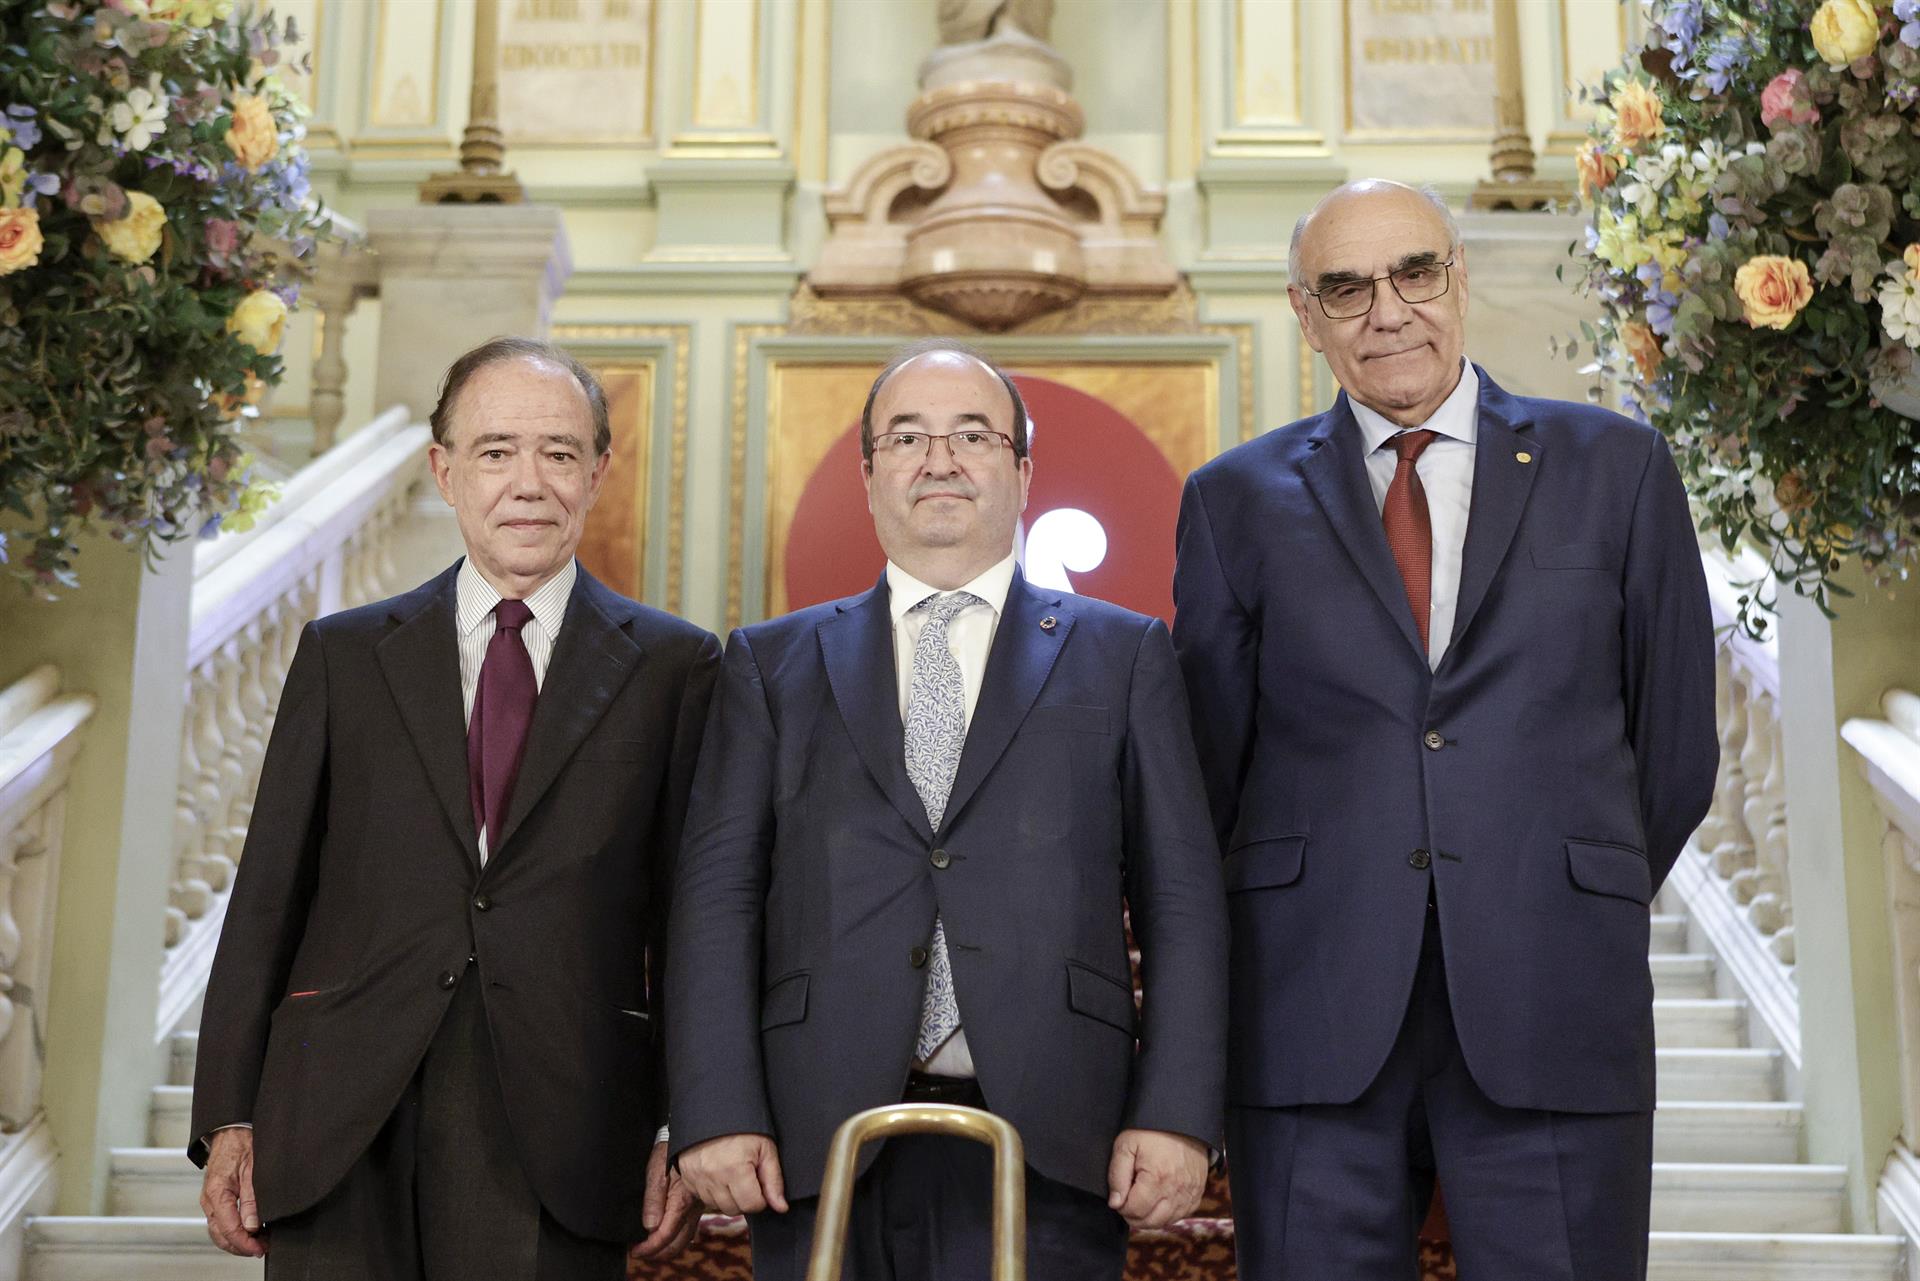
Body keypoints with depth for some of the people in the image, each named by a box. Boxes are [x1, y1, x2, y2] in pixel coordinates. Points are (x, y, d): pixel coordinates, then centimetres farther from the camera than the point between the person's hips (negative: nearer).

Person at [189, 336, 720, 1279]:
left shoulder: (673, 667, 6)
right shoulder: (343, 654, 10)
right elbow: (268, 896, 8)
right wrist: (229, 1117, 3)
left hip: (557, 1142, -1)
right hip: (340, 1132, 1)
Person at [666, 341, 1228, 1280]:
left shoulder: (1122, 655, 11)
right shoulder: (771, 664, 13)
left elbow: (1181, 901, 5)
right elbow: (718, 896, 6)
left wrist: (1176, 1114, -5)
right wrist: (716, 1113, -5)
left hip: (1049, 1143, 0)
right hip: (821, 1147, 1)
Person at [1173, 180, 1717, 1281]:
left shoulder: (1617, 468, 8)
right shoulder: (1238, 501, 8)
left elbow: (1676, 747, 12)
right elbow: (1210, 763, 10)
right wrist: (1322, 907, 12)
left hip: (1554, 1020, 0)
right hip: (1313, 1017, 0)